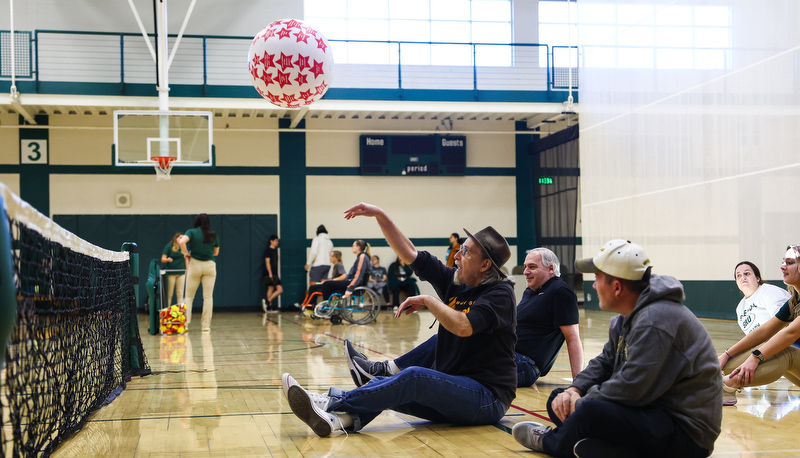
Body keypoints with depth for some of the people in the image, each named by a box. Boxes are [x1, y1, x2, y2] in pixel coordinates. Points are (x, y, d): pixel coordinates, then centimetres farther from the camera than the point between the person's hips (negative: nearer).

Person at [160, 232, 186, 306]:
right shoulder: (169, 246, -2)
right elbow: (163, 259, -5)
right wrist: (167, 259, -26)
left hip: (181, 273, 4)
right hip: (171, 273, -4)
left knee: (180, 293, 2)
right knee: (169, 294, -3)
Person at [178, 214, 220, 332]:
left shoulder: (191, 232, -2)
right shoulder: (213, 235, 5)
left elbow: (182, 242, -21)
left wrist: (186, 253, -8)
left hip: (195, 265, -1)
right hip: (209, 265, 1)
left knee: (189, 296, 8)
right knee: (208, 297, 3)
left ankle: (185, 323, 0)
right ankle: (206, 325, 1)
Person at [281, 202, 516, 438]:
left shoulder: (500, 293, -11)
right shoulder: (455, 281, 10)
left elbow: (464, 326, -28)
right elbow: (410, 254, 10)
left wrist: (427, 301, -15)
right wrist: (380, 215, 5)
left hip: (487, 397, -7)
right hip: (452, 394, 8)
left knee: (414, 377, -29)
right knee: (384, 385, -14)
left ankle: (333, 403, -31)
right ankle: (339, 418, -40)